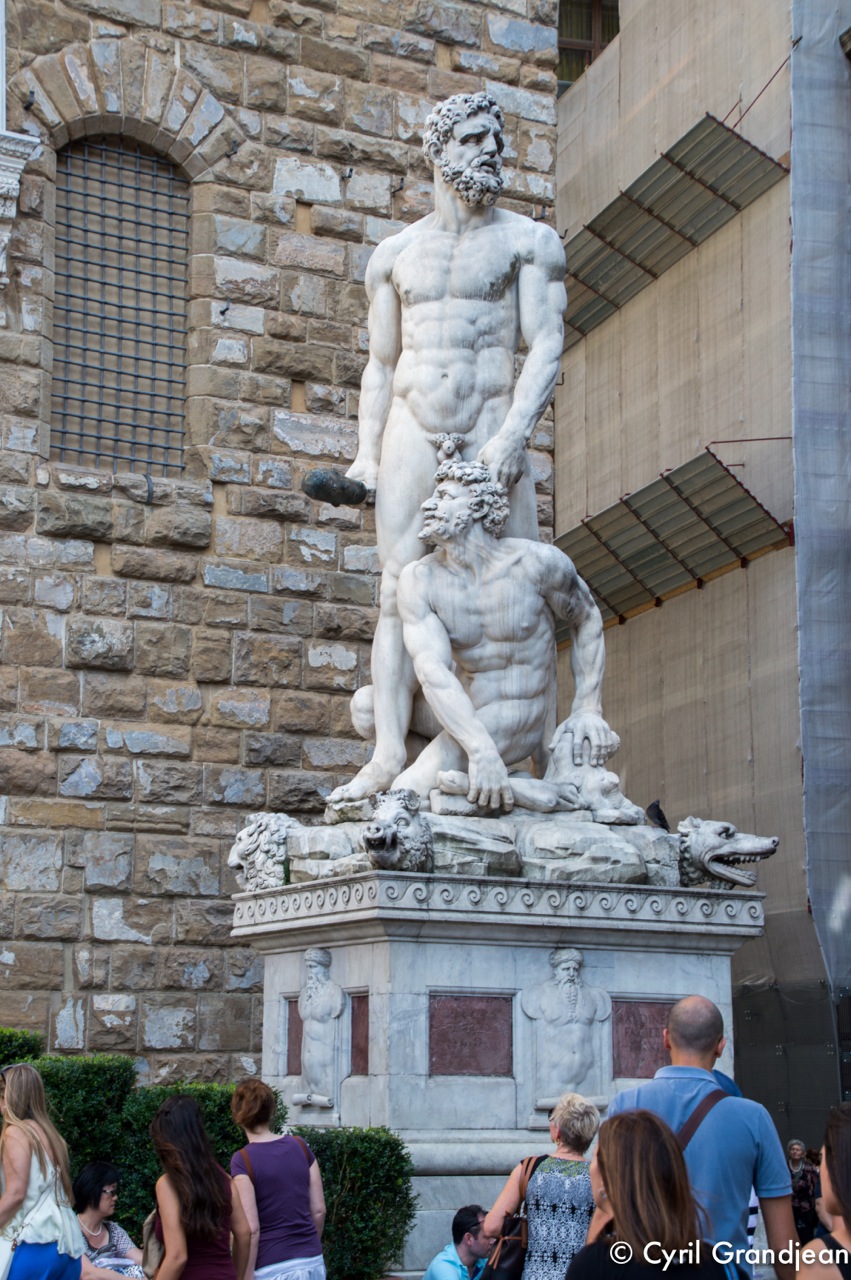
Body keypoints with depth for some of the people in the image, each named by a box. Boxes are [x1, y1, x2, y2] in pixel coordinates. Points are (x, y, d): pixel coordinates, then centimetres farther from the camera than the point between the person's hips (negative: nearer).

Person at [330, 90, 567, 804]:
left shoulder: (528, 241, 6)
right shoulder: (395, 253, 16)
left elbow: (547, 346, -4)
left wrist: (513, 435, -18)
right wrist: (367, 452, 8)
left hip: (491, 433, -2)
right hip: (411, 435, 2)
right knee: (399, 592, -5)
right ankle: (389, 756, -6)